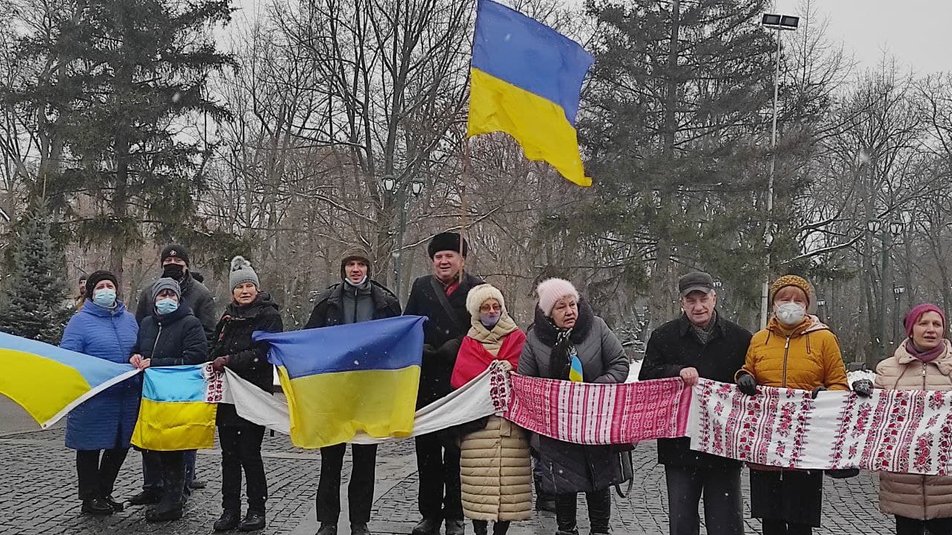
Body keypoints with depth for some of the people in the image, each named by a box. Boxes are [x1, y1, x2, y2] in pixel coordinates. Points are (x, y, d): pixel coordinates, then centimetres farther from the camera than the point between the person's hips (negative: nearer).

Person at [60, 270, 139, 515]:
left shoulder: (129, 319, 13)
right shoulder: (81, 320, -4)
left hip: (127, 397, 6)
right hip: (94, 398, -6)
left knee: (120, 445, 13)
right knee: (91, 448, 6)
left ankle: (104, 492, 29)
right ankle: (90, 497, 19)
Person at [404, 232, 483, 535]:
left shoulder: (475, 289, 3)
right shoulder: (421, 287, 12)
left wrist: (454, 348, -16)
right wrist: (422, 351, -10)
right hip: (427, 382, 3)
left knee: (457, 449, 2)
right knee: (426, 448, 7)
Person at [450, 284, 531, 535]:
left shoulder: (517, 338, 13)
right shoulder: (469, 343, 15)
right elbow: (459, 380, 2)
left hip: (511, 422, 0)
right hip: (477, 421, 0)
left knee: (510, 479, -5)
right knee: (478, 478, -5)